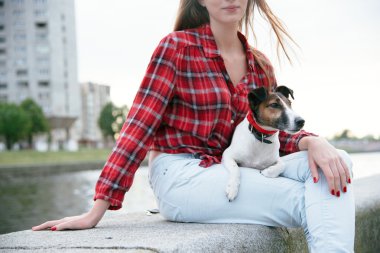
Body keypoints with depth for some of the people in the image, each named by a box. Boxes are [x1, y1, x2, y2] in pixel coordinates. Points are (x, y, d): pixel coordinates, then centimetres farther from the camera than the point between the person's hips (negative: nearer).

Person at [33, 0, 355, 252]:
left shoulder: (260, 66, 12)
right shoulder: (178, 46, -5)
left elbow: (275, 135, 12)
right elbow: (139, 125, -10)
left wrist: (311, 141, -13)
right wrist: (97, 210, -15)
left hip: (229, 175, 6)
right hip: (181, 176, -6)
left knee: (330, 163, -16)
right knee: (307, 202, -21)